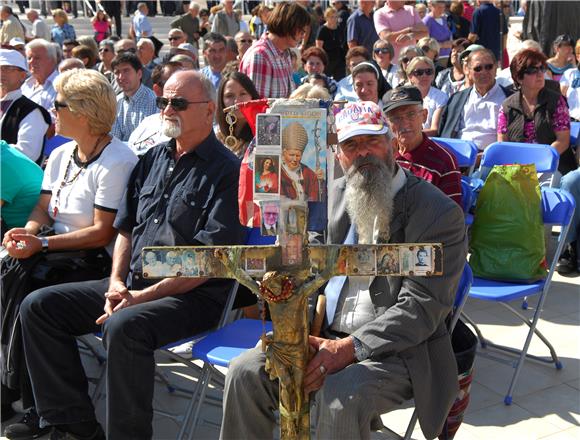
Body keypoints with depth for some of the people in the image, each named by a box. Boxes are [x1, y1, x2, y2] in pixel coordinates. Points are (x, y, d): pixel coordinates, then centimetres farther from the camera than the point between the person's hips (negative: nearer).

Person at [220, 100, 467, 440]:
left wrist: (350, 348, -22)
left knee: (342, 396, -34)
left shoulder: (439, 212, -7)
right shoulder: (331, 197, 11)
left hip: (396, 349, -5)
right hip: (320, 336, 5)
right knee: (246, 373, -16)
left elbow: (422, 306, -13)